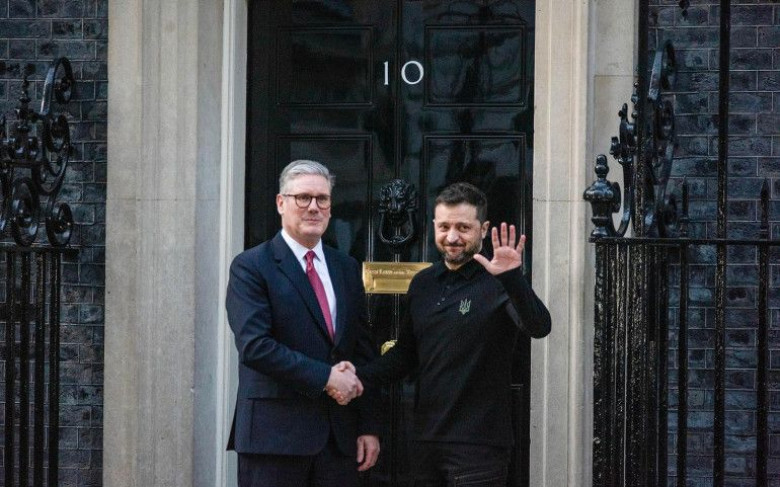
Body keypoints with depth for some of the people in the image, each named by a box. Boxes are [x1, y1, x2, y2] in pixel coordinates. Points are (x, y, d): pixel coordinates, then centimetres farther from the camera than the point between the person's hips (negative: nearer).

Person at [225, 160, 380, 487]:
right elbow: (254, 346, -15)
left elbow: (362, 350, 14)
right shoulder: (250, 267, -4)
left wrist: (369, 426, 8)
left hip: (340, 436, 5)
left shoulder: (347, 268, 14)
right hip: (275, 433, -5)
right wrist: (326, 378, -16)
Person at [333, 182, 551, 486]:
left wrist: (513, 279, -40)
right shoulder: (423, 284, 10)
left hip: (478, 446, -6)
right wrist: (358, 378, 2)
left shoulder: (496, 283, -8)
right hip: (426, 440, 6)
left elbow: (539, 328, -25)